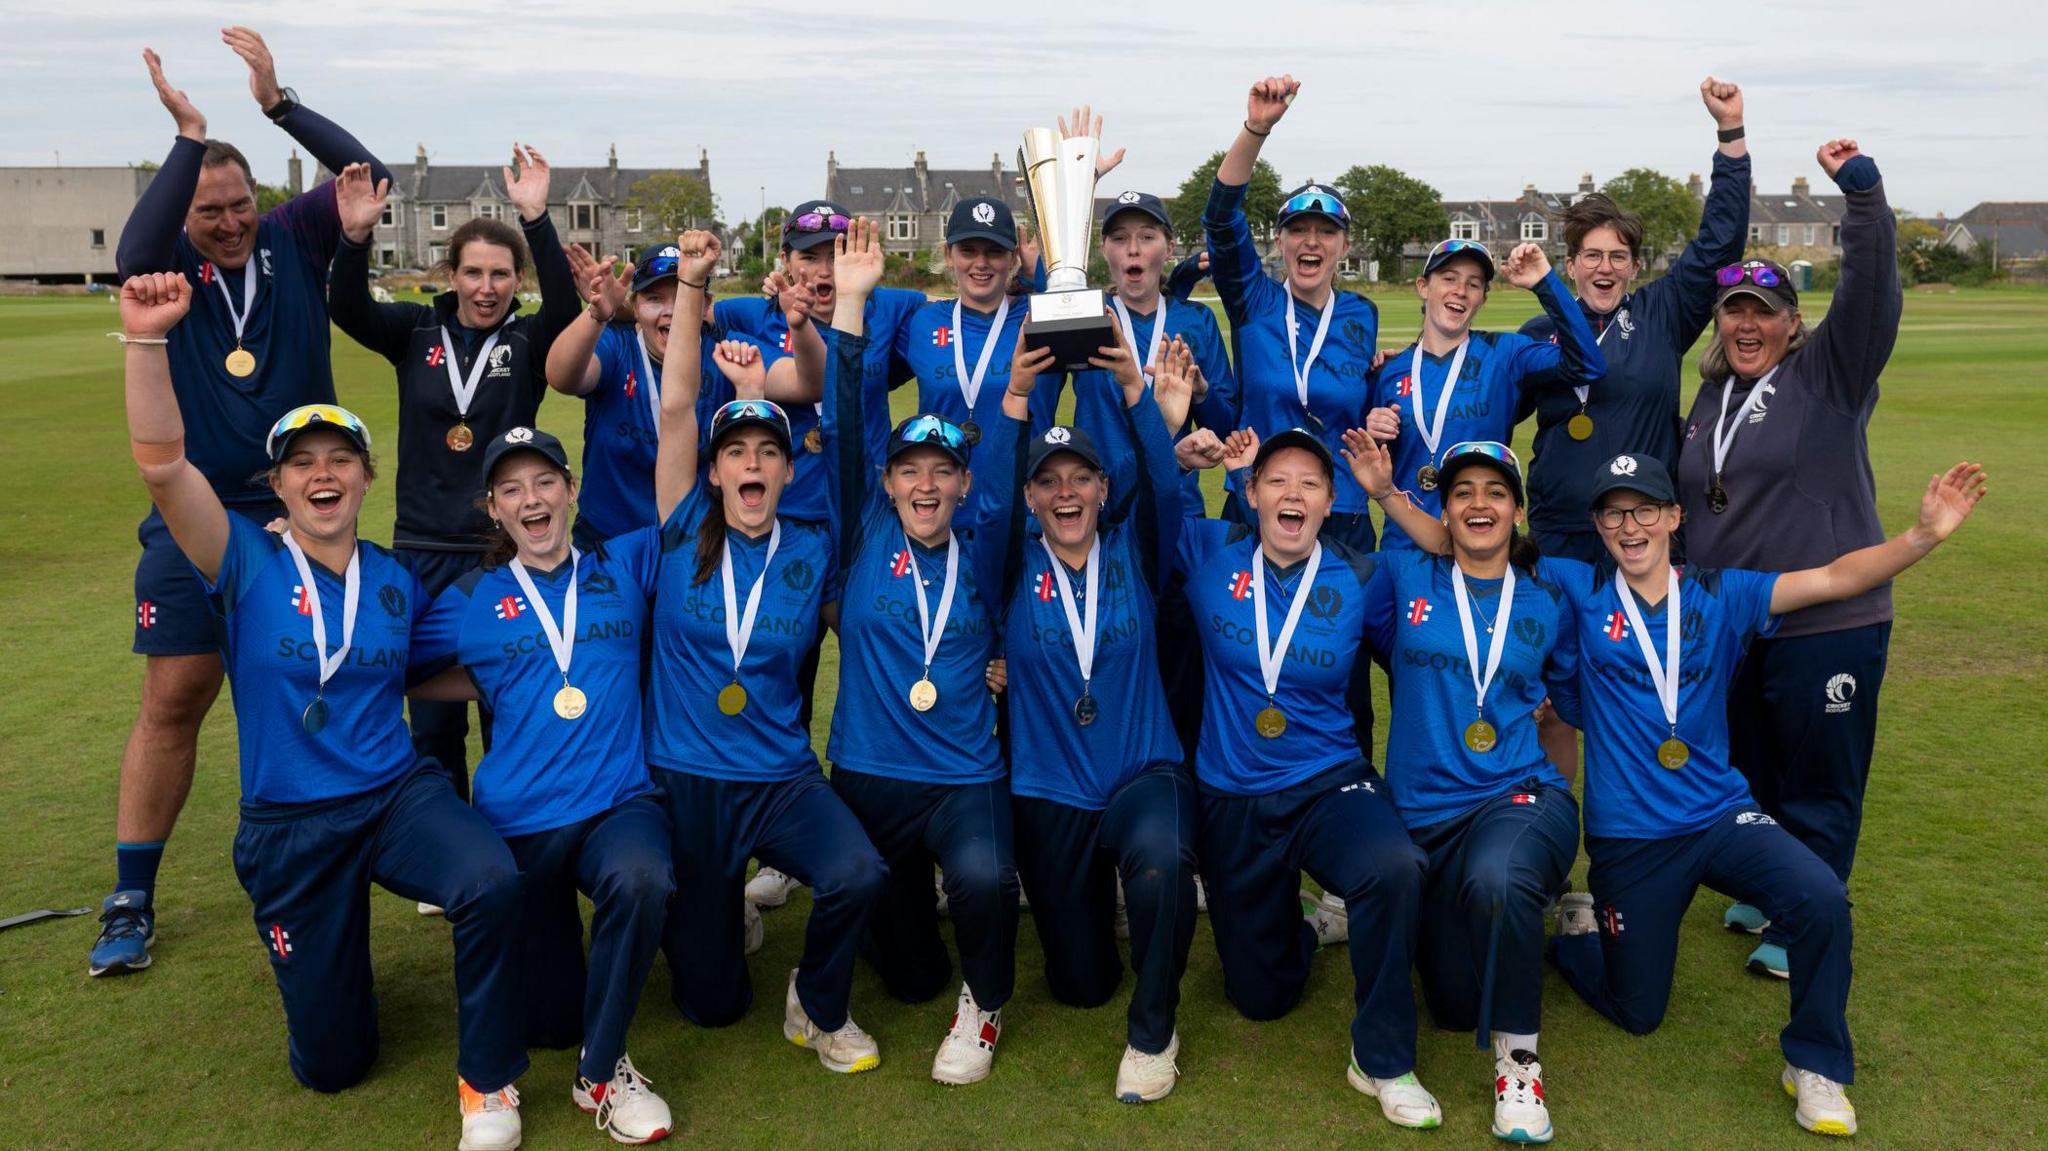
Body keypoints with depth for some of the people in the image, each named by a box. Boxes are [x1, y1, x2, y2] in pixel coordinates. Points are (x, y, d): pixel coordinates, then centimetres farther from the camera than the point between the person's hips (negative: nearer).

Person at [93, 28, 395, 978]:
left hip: (302, 512, 1)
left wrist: (277, 101, -19)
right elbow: (133, 256, -26)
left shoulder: (293, 241, 2)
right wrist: (188, 136, -26)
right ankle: (131, 902, 14)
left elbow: (370, 176, -10)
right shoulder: (169, 264, -1)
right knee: (171, 704, 2)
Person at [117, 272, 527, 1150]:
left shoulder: (395, 582, 5)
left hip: (398, 792, 1)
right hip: (289, 827, -1)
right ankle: (335, 953, 41)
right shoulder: (248, 566, -5)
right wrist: (147, 340, -30)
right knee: (331, 1064, 5)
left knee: (494, 883, -35)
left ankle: (487, 1079, -11)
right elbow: (162, 464, -20)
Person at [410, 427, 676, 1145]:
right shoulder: (472, 600, 7)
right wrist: (495, 682, 2)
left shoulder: (625, 567, 7)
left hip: (619, 802, -1)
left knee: (641, 879, -36)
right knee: (546, 1022, 4)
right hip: (520, 821, 1)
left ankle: (602, 1071, -15)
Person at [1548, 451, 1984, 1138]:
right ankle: (1579, 924, 41)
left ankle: (1815, 1064, -3)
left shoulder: (1722, 594, 1)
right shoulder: (1579, 591, -5)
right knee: (1638, 1013, 8)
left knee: (1822, 898, -27)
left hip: (1721, 816, 2)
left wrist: (1924, 535, -22)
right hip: (1628, 839, -1)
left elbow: (1833, 579, -8)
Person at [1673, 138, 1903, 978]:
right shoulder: (1711, 395, 12)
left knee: (1819, 782, 5)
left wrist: (1862, 191, -29)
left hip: (1827, 623, -6)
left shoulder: (1829, 372, -4)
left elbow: (1872, 291, -20)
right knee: (1751, 772, 18)